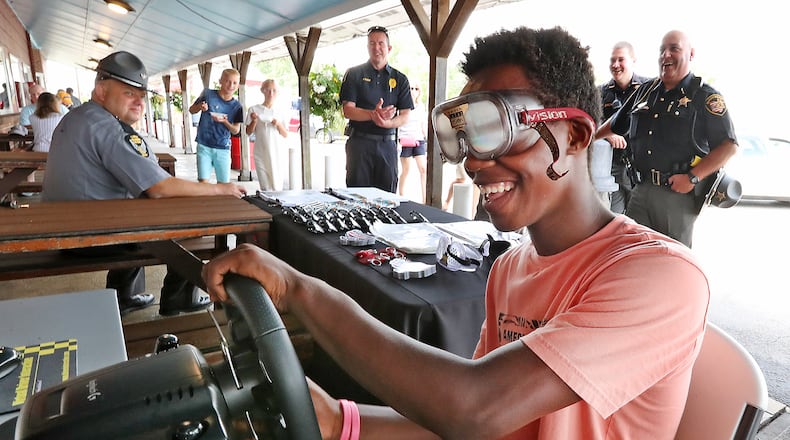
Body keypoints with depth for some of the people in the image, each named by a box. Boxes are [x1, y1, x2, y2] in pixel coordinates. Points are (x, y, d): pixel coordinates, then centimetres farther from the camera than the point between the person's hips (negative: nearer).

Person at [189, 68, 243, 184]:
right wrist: (200, 107, -15)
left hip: (223, 149, 1)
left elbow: (236, 130, 2)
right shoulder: (208, 94, -3)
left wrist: (224, 121, -17)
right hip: (204, 146, -1)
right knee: (203, 181, -4)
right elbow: (191, 110, 7)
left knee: (224, 183, 4)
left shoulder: (236, 106, 0)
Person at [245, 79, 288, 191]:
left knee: (277, 187, 2)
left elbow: (285, 135, 9)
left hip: (278, 153, 2)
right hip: (262, 154, -2)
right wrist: (254, 121, -13)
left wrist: (278, 124, -9)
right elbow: (249, 132, 5)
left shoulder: (280, 112, 9)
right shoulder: (254, 110, 2)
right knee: (266, 188, -7)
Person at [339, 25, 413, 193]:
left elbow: (405, 115, 4)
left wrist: (387, 123, -18)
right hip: (359, 142, -2)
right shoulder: (354, 74, 7)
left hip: (387, 144, 2)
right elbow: (348, 111, -3)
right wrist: (372, 114, -21)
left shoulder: (400, 79, 12)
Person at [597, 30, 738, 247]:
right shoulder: (645, 91, 15)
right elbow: (615, 124, 29)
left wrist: (693, 177, -15)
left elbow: (728, 146, -6)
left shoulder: (705, 96, -1)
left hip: (679, 191, -4)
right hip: (642, 189, 5)